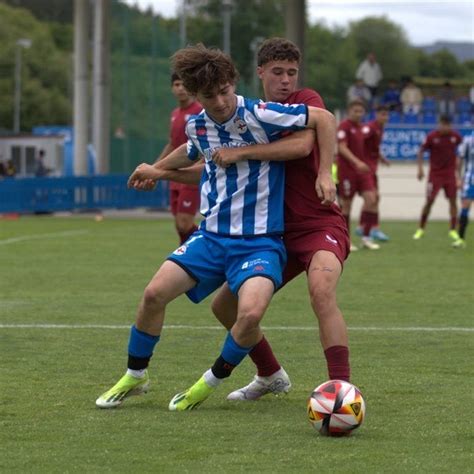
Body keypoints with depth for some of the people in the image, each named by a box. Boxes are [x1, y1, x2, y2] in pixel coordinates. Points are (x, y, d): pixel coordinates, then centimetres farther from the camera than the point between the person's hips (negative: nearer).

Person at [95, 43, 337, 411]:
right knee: (155, 293, -8)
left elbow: (324, 118, -11)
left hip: (260, 241, -5)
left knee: (251, 313, -29)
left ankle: (211, 383, -2)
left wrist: (325, 173, -13)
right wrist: (157, 169, 42)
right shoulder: (197, 126, 3)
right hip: (212, 235, 5)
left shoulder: (258, 116, -16)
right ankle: (134, 377, 15)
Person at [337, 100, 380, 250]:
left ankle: (366, 237, -2)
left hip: (362, 169, 6)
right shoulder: (344, 126, -8)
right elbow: (342, 148, -18)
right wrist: (357, 162, -28)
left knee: (371, 200, -8)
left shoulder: (362, 127, 15)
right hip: (347, 170, -6)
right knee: (346, 205, 0)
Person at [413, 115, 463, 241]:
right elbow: (421, 152, -1)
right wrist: (420, 168, -8)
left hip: (450, 174, 2)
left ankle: (453, 230, 4)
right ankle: (421, 229, 10)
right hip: (435, 174, -2)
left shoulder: (455, 136, -3)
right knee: (429, 201, -3)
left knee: (453, 200, -3)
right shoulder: (432, 137, -10)